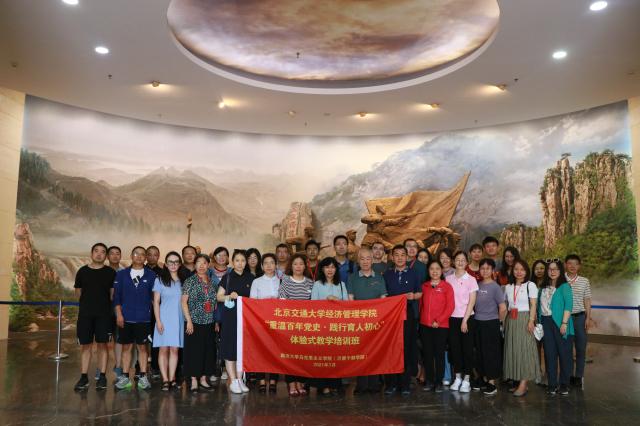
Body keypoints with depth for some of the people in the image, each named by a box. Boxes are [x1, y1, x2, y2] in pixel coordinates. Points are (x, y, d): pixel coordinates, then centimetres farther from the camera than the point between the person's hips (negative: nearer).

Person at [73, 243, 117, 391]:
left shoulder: (110, 272, 3)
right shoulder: (82, 271, 6)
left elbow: (113, 294, 6)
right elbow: (78, 292, 13)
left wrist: (103, 302, 0)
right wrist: (90, 301, 11)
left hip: (104, 314, -1)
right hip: (85, 313, 1)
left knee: (102, 344, 1)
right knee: (86, 345, 4)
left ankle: (102, 377, 7)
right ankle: (84, 377, 11)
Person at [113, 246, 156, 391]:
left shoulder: (151, 275, 3)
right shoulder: (121, 274, 5)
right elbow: (116, 296, 3)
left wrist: (151, 312, 1)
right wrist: (119, 314, -4)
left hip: (143, 318, -1)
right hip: (126, 318, 1)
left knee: (142, 347, 5)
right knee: (126, 346, 6)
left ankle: (143, 377, 11)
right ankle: (125, 377, 14)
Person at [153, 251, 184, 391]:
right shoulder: (160, 280, 2)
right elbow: (156, 301, 0)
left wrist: (187, 320, 4)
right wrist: (158, 320, -7)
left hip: (179, 319, 2)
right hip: (164, 318, -2)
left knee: (174, 349, 3)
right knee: (163, 349, -2)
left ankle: (172, 379, 8)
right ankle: (165, 380, 2)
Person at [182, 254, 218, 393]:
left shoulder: (212, 282, 10)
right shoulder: (190, 281, -3)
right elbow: (183, 301, -6)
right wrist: (189, 320, -12)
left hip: (209, 322, 4)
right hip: (194, 322, -4)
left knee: (208, 350, 7)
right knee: (194, 350, -1)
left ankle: (203, 379, 17)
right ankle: (194, 380, 8)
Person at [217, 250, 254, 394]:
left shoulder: (250, 278, 8)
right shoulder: (227, 277, 2)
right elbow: (219, 296, 2)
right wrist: (229, 296, -15)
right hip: (230, 317, -2)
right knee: (230, 348, -2)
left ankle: (240, 379, 16)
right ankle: (233, 381, 7)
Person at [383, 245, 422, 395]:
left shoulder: (413, 274, 10)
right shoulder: (387, 274, 11)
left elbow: (420, 293, 12)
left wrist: (413, 296, -7)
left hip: (408, 314, 0)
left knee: (408, 348, 0)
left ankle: (405, 384, 9)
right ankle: (391, 383, 6)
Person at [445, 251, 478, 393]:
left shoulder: (471, 279, -3)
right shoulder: (448, 279, 5)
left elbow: (472, 302, -6)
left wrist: (465, 320, -11)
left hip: (467, 318, -3)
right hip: (452, 318, 3)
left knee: (467, 348, 1)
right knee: (454, 347, 6)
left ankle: (467, 380, 9)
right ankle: (458, 377, 18)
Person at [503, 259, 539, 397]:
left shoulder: (530, 285, -1)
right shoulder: (508, 287, 12)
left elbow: (533, 305, -5)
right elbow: (505, 305, 15)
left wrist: (531, 321, -14)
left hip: (524, 319, -5)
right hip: (511, 320, 5)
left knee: (524, 349, -6)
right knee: (512, 349, 4)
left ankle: (523, 383, -7)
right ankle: (517, 381, 11)